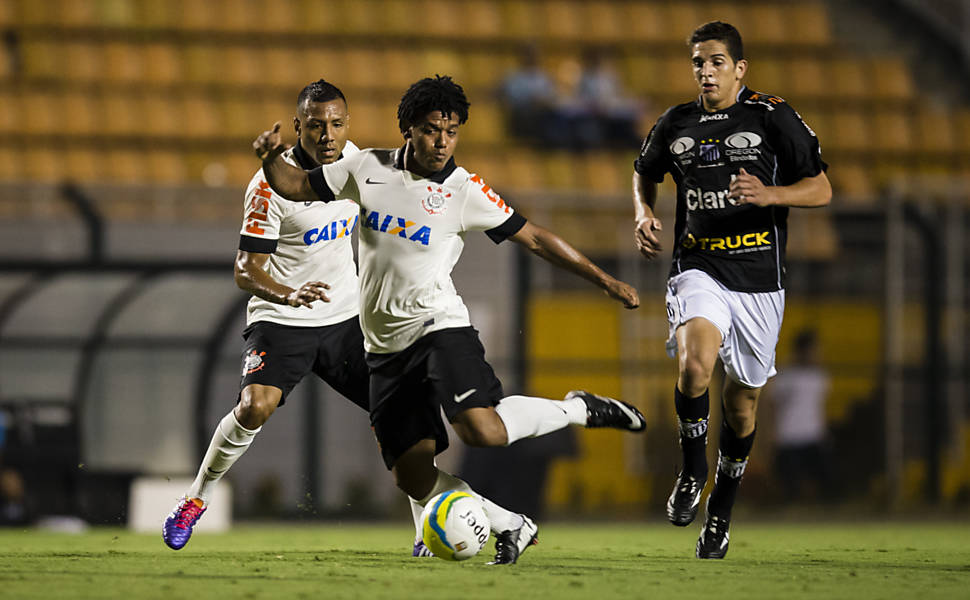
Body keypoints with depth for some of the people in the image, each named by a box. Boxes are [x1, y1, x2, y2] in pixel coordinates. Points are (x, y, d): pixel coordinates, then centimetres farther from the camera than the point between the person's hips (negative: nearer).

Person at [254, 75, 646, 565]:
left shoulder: (463, 191, -5)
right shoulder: (369, 168, 3)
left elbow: (535, 238, -2)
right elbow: (297, 187, 13)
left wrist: (603, 280, -6)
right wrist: (270, 158, -8)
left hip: (438, 325, -4)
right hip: (385, 346, 4)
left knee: (482, 430, -29)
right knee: (414, 478, -2)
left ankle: (580, 410, -5)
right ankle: (511, 527, 15)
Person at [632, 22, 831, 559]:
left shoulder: (772, 118, -3)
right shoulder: (675, 125, 7)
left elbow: (821, 190, -3)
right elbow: (644, 172, 28)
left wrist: (770, 195, -21)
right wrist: (644, 215, 8)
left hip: (759, 278, -1)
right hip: (698, 269, 1)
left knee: (741, 403, 8)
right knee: (694, 364, -29)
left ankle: (720, 513, 28)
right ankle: (692, 469, -5)